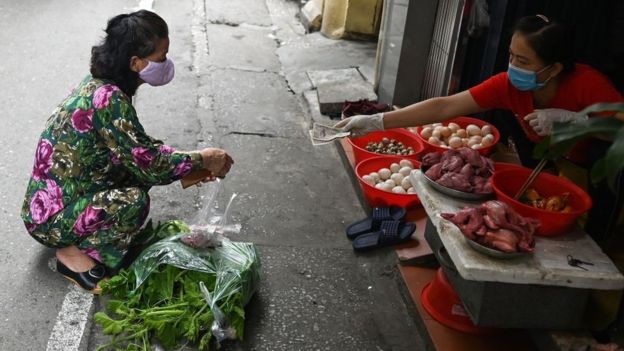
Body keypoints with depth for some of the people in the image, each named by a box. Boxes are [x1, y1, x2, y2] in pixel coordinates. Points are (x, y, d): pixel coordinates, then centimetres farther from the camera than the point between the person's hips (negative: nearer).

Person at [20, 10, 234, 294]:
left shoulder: (100, 85, 0)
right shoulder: (108, 99, -28)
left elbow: (141, 146, 11)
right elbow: (150, 165, -24)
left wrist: (192, 167, 2)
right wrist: (202, 159, -10)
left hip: (62, 194, 9)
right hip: (50, 218, -9)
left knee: (137, 163, 4)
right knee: (134, 201, -28)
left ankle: (82, 237, 12)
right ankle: (73, 254, -4)